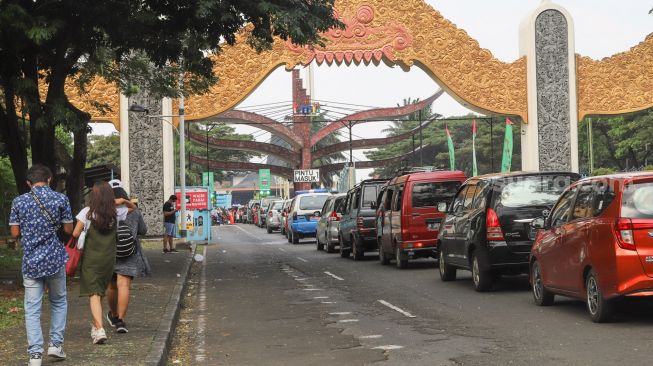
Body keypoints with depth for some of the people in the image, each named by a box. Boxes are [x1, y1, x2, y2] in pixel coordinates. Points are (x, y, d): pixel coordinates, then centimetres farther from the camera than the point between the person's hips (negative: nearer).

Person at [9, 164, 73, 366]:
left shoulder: (19, 202, 0)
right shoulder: (61, 199, -3)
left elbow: (15, 233, 2)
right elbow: (69, 230, 0)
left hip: (30, 261, 0)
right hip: (55, 259, 0)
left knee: (32, 309, 3)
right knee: (59, 301, 19)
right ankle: (56, 344, 15)